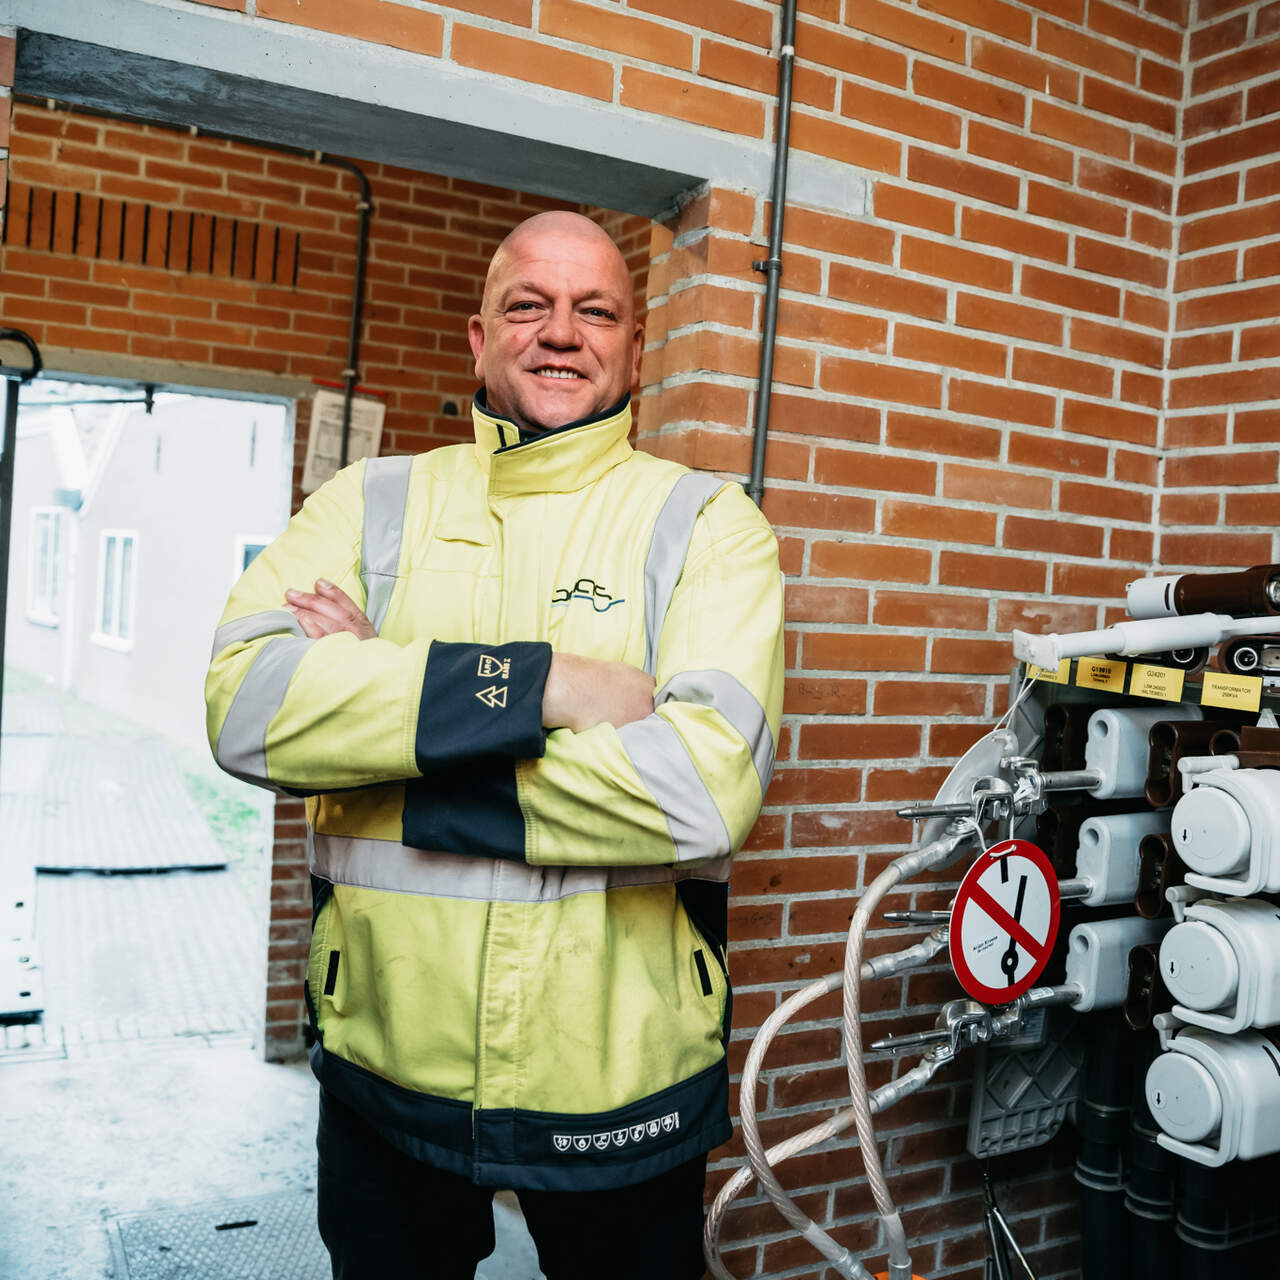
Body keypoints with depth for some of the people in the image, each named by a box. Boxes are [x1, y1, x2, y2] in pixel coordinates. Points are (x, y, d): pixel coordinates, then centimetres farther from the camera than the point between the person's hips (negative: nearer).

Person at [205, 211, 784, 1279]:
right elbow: (245, 706, -14)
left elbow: (706, 785, -20)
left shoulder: (706, 524, -5)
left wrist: (383, 697, -18)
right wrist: (536, 681, -23)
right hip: (384, 1072, 2)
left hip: (620, 1083, -1)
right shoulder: (372, 503, 2)